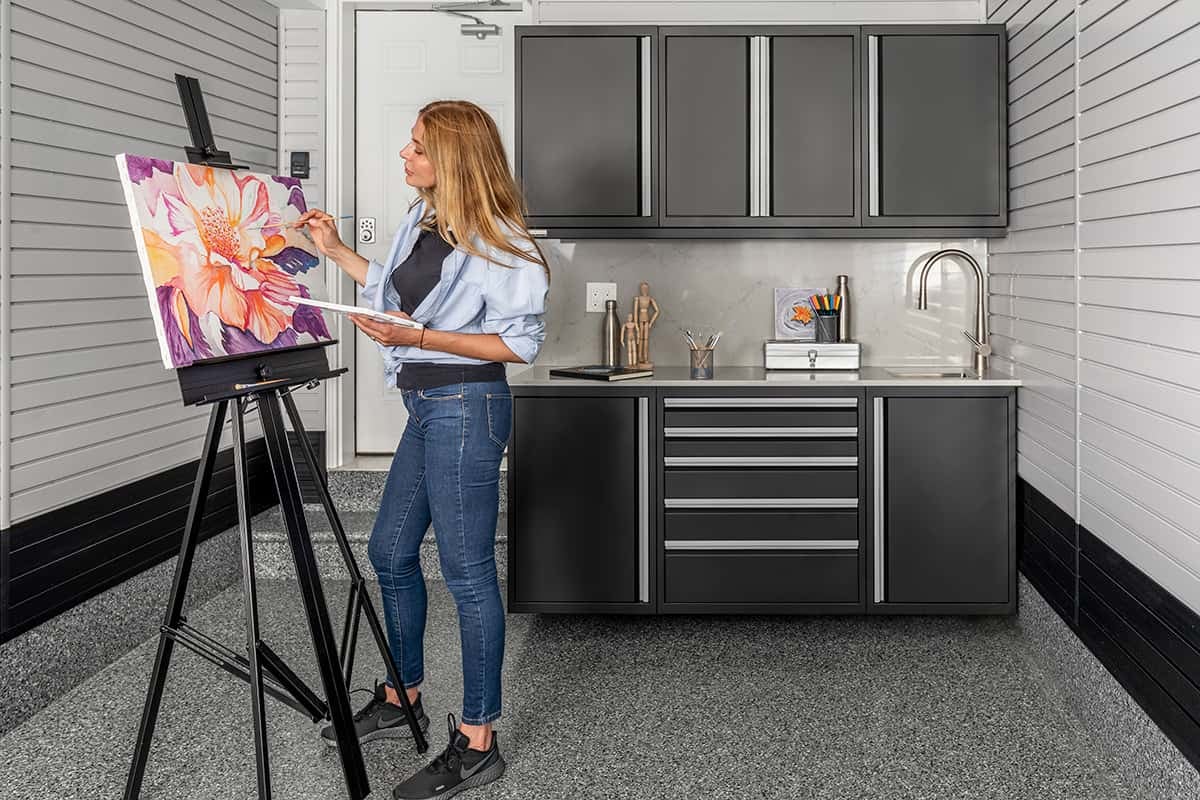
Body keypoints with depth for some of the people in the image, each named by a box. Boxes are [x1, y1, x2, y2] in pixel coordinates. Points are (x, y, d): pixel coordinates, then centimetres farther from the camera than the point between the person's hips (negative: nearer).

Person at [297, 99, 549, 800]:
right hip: (427, 406, 10)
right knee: (390, 551, 17)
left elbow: (522, 342, -16)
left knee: (467, 571, -4)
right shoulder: (423, 219, 11)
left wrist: (420, 337, -22)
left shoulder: (498, 241, -15)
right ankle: (402, 700, 35)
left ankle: (478, 742, 8)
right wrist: (337, 251, 21)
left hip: (466, 406, -10)